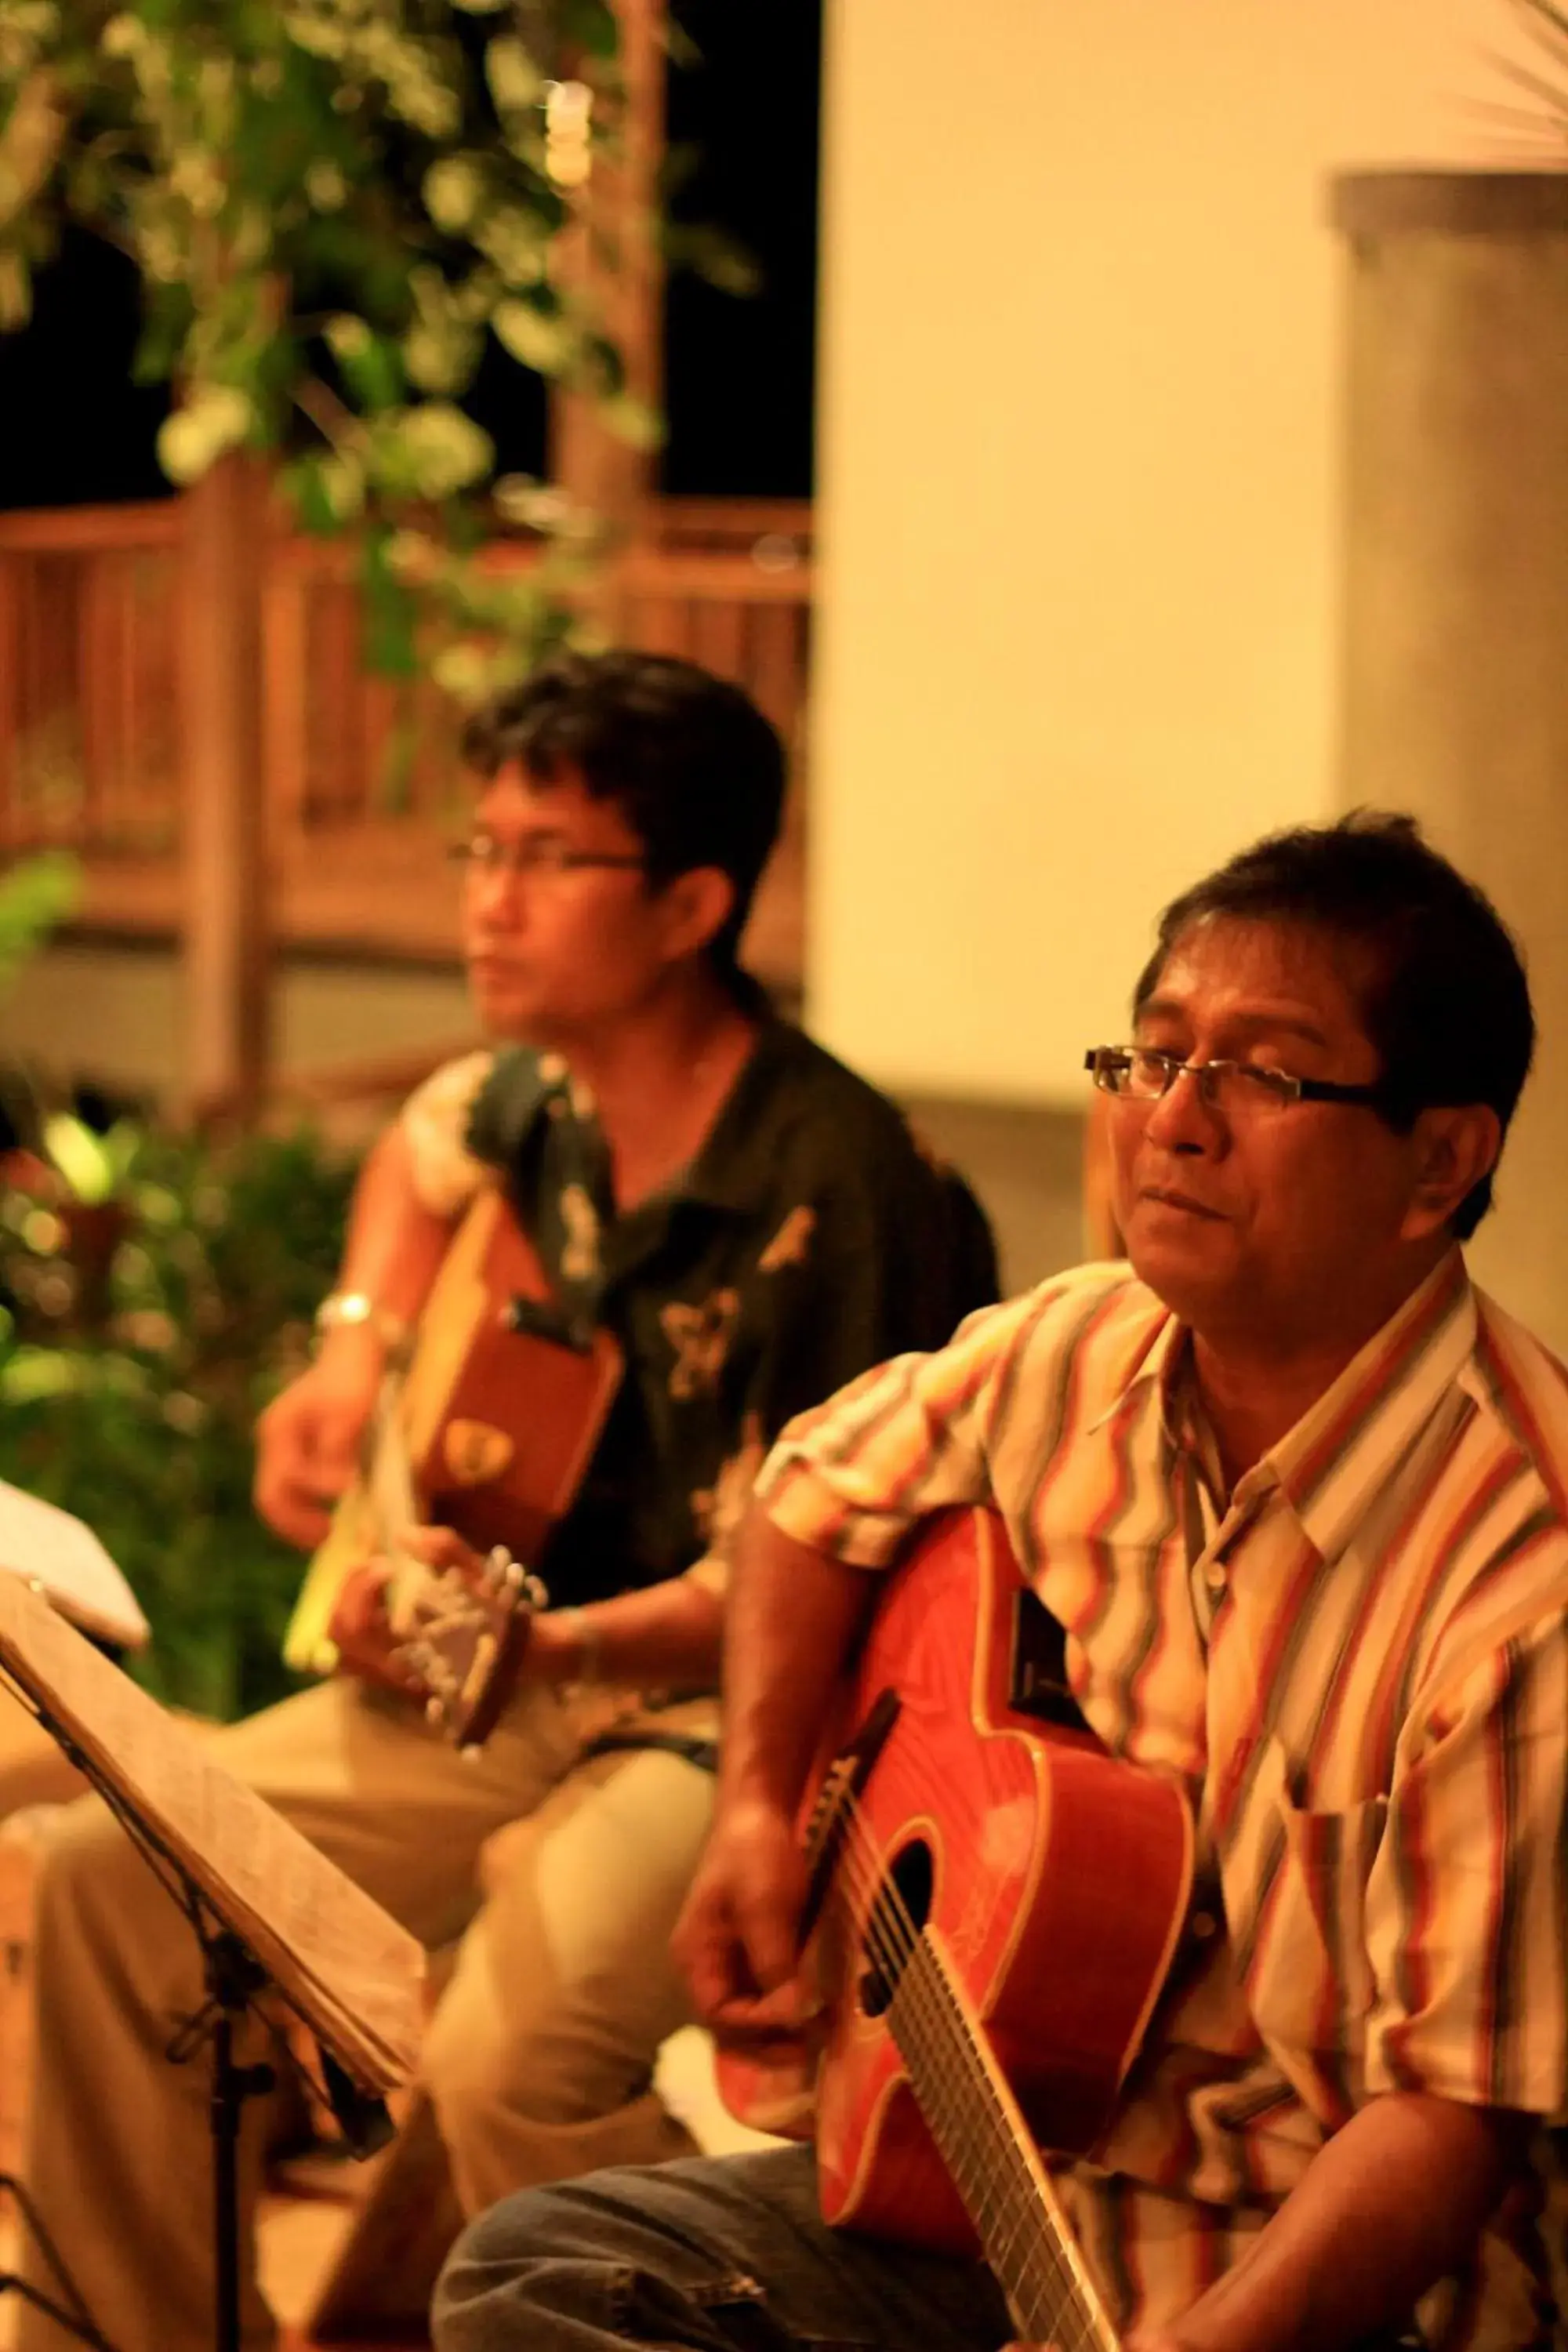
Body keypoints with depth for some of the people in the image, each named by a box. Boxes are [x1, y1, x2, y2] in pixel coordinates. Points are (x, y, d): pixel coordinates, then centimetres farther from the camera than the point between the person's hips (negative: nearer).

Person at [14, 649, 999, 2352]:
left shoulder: (839, 1188, -21)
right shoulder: (551, 1100, 4)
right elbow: (425, 1150, 31)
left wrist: (552, 1642, -34)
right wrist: (358, 1348, 15)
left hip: (747, 1714, -8)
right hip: (526, 1688, 8)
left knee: (511, 2054, -33)